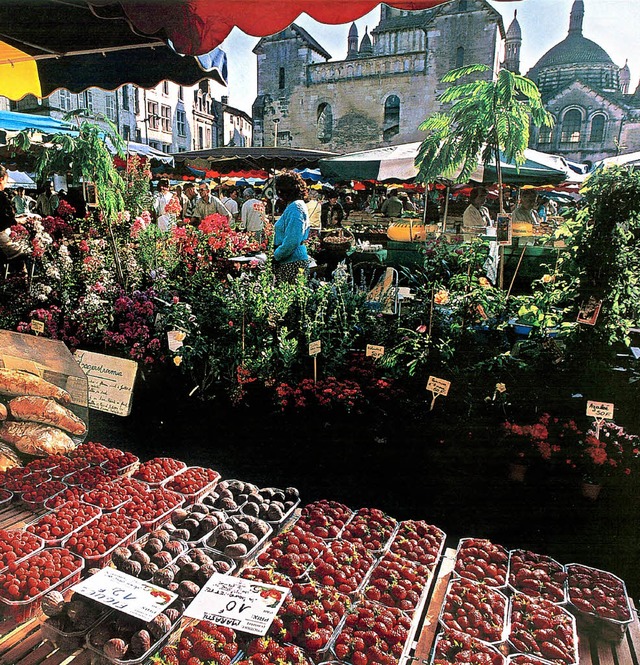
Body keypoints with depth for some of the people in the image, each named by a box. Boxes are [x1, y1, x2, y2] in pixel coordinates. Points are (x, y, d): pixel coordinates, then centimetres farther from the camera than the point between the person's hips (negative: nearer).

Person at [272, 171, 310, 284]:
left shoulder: (295, 208, -14)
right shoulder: (295, 206, 19)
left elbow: (292, 241, -22)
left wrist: (276, 256, -12)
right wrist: (277, 254, 21)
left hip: (293, 262, -10)